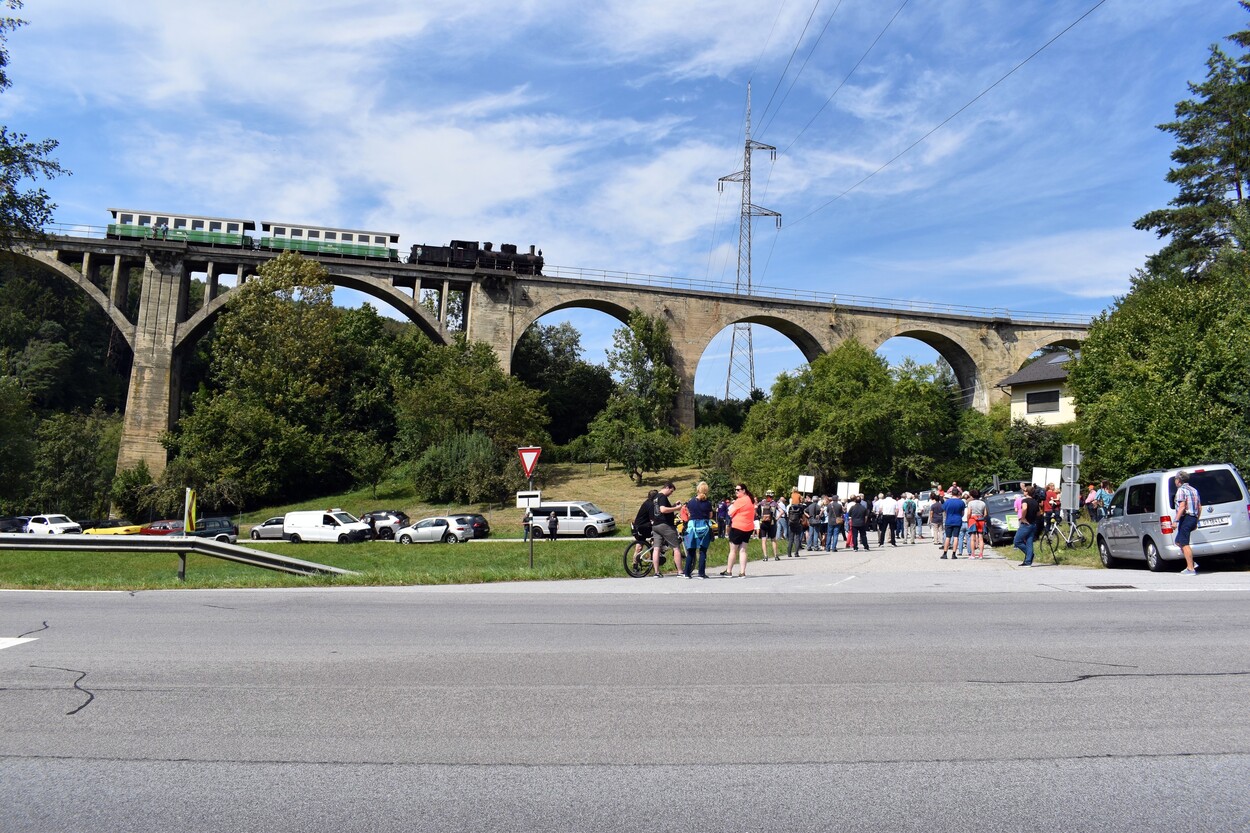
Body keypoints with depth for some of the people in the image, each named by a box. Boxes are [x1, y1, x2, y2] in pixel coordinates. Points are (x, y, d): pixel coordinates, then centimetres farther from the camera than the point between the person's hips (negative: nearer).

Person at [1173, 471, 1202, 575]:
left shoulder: (1181, 490, -10)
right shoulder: (1194, 490, 18)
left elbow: (1182, 507, -19)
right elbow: (1200, 508, 19)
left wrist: (1176, 521, -19)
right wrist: (1196, 521, 25)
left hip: (1185, 518, -9)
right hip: (1193, 519, 9)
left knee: (1184, 544, -7)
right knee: (1179, 541, 18)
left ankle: (1190, 568, -9)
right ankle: (1191, 564, 12)